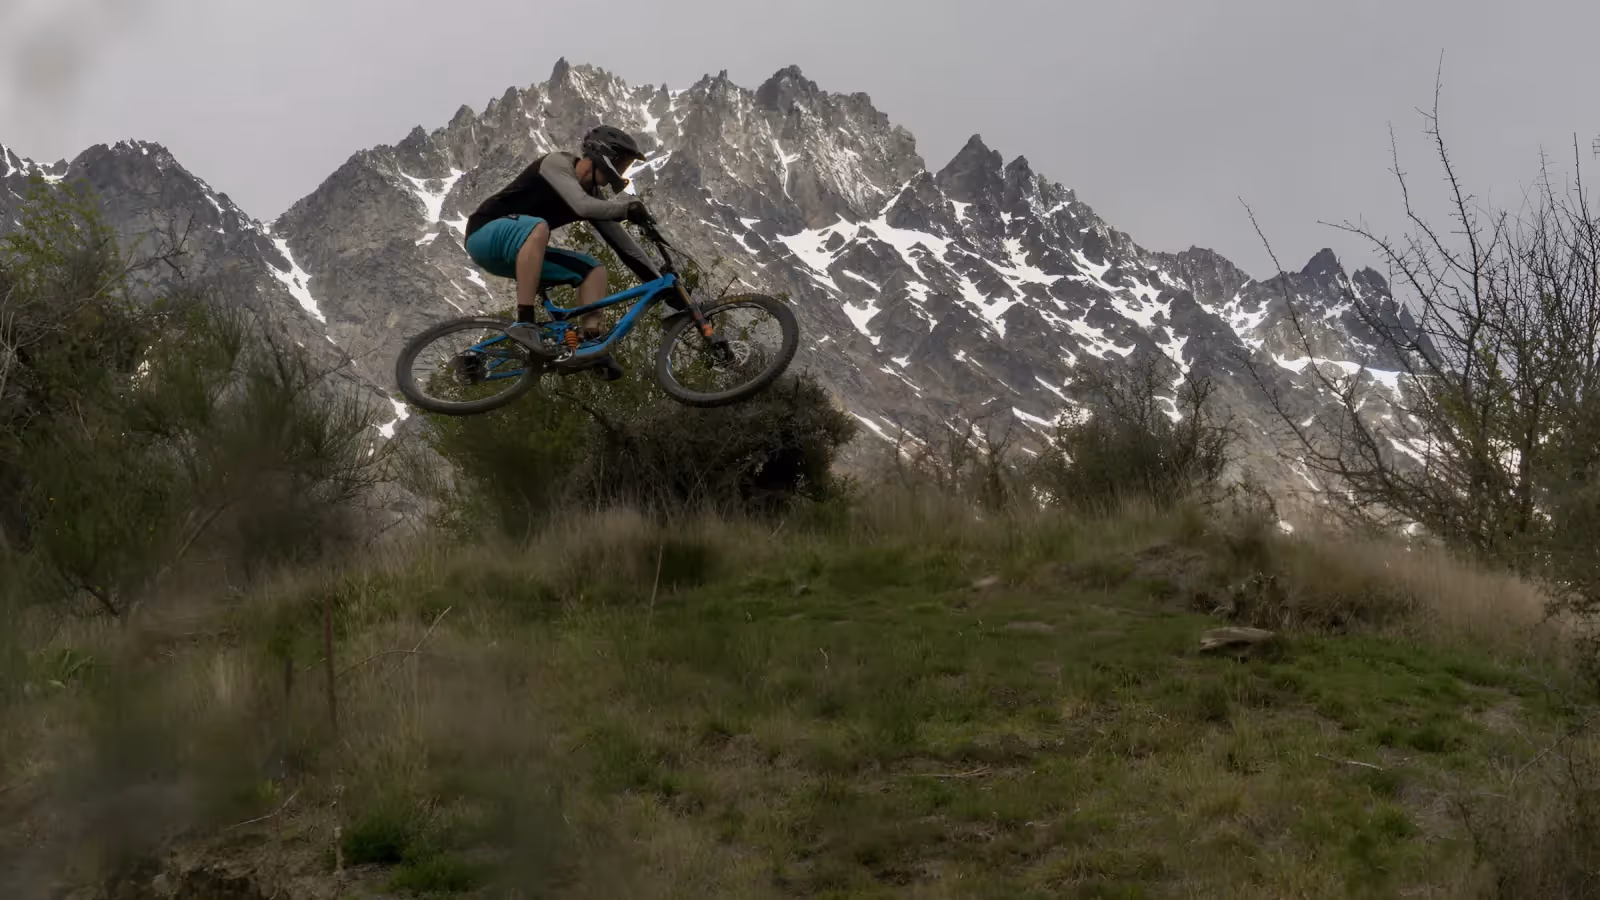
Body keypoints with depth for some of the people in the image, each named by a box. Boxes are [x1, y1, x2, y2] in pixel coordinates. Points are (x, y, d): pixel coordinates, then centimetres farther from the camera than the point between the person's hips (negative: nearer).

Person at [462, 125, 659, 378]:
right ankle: (524, 324, -38)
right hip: (486, 235, -8)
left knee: (594, 269, -2)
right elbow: (582, 207, -35)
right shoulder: (557, 163, -17)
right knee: (537, 227, -38)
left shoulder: (591, 193, 5)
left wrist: (661, 283, 1)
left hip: (521, 252, 8)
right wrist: (628, 207, -26)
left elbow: (622, 244, 5)